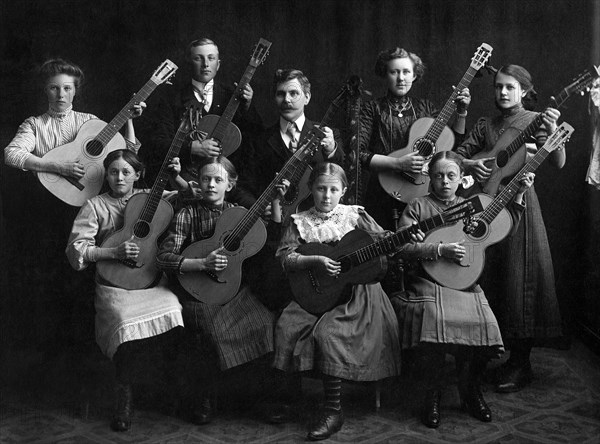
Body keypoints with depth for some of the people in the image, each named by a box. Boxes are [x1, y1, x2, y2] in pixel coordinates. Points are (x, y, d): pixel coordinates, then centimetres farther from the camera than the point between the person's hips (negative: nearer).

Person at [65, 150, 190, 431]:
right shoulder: (96, 206, 6)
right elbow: (76, 250, -1)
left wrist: (177, 179, -5)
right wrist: (115, 252, -13)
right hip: (115, 284, -2)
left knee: (173, 313, -28)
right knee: (129, 324, -31)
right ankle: (124, 397, -7)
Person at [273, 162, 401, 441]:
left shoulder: (354, 215, 7)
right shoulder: (300, 222, 8)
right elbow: (285, 258, -2)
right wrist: (316, 261, -17)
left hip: (356, 292, -3)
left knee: (328, 332, -28)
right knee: (285, 329, -20)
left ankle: (333, 410, -15)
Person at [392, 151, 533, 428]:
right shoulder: (417, 207, 5)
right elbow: (404, 248, -6)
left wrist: (518, 195, 7)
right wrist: (440, 250, -17)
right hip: (427, 282, -3)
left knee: (482, 322, -25)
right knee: (435, 319, -33)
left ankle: (471, 393, 1)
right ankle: (432, 397, -14)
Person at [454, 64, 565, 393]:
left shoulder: (534, 121, -1)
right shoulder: (485, 125, 12)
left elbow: (558, 163, -12)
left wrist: (552, 131, -29)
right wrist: (470, 164, -12)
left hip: (519, 202, -4)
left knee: (519, 277, -5)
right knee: (489, 276, 8)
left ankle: (521, 363, 2)